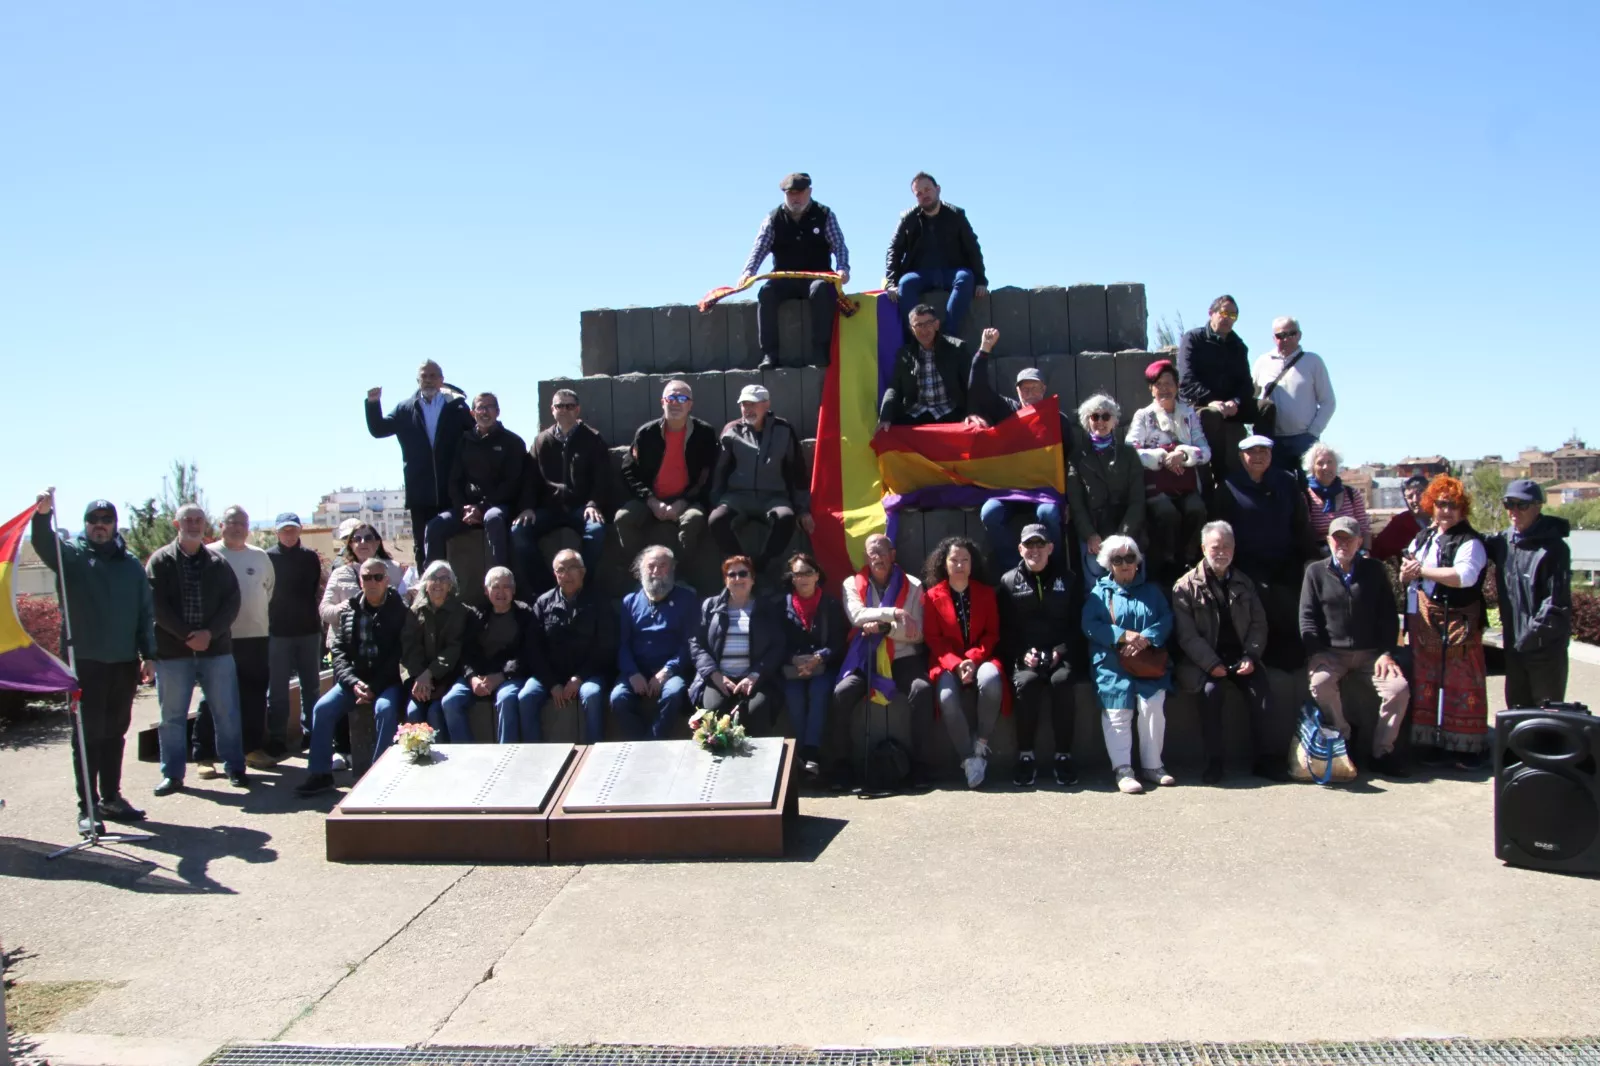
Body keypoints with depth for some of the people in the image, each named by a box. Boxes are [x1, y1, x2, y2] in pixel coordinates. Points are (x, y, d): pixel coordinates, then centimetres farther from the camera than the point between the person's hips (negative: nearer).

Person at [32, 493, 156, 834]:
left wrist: (148, 655, 5)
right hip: (86, 662, -4)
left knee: (115, 733, 13)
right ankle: (87, 806, 3)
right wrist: (43, 514, -43)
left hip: (125, 663, 4)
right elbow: (44, 544, -22)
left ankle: (111, 798, 23)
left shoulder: (130, 564, 10)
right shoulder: (72, 554, 0)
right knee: (89, 735, -2)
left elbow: (146, 612, 11)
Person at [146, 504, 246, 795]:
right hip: (172, 651, -1)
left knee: (227, 712, 5)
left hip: (216, 648, 2)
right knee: (173, 715, 5)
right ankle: (172, 774, 15)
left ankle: (234, 768, 15)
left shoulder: (218, 563, 8)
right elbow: (157, 605, -7)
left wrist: (210, 633, -12)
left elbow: (232, 602, 2)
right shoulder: (160, 561, 2)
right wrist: (187, 636, -15)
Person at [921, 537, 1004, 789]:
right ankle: (968, 759, -19)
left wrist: (974, 658, -13)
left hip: (980, 659, 1)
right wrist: (955, 664, -16)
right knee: (947, 698, -33)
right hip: (948, 663, -1)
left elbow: (992, 633, 6)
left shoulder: (986, 592, 11)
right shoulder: (932, 596, 5)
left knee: (991, 680, -35)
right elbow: (933, 638, 1)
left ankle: (981, 744, -15)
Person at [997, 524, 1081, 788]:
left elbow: (1077, 624, 9)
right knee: (1026, 682, -33)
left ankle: (1064, 756, -23)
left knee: (1061, 680, -33)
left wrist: (1062, 650, -8)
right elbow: (1003, 628, 4)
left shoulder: (1067, 580, 13)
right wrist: (1022, 654, -12)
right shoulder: (1009, 582, 9)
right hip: (1023, 657, -1)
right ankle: (1025, 756, -21)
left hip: (1059, 655, 1)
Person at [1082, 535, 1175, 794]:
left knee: (1153, 705, -19)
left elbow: (1166, 619, 5)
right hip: (1112, 664, -1)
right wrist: (1126, 635, -12)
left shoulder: (1151, 591, 20)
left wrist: (1145, 638, -14)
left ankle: (1152, 766, -9)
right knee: (1117, 713, -17)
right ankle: (1123, 770, -17)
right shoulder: (1099, 593, 12)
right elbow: (1090, 626, -3)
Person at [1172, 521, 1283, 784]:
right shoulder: (1186, 586, -1)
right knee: (1212, 689, -32)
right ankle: (1214, 762, -21)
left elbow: (1258, 624, 10)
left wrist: (1250, 657, -6)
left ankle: (1267, 760, -11)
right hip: (1205, 661, -3)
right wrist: (1212, 664, -19)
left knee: (1261, 691, -22)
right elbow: (1186, 634, -8)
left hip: (1240, 657, 4)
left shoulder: (1244, 583, 14)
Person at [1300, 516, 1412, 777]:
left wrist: (1386, 652, -4)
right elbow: (1307, 617, 1)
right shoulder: (1316, 572, 6)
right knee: (1320, 683, -32)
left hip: (1371, 652, 2)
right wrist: (1316, 654, -12)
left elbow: (1389, 615, 8)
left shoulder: (1374, 570, 9)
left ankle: (1382, 752, -6)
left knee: (1399, 688, -22)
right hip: (1331, 652, -1)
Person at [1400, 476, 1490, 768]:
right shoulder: (1422, 538, 15)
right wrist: (1407, 571, -6)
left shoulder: (1469, 541, -8)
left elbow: (1464, 576, -24)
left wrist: (1422, 570, -16)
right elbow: (1407, 573, 19)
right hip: (1423, 622, 7)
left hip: (1457, 622, -6)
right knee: (1426, 684, 9)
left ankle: (1468, 747, 6)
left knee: (1461, 686, -3)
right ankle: (1430, 742, 17)